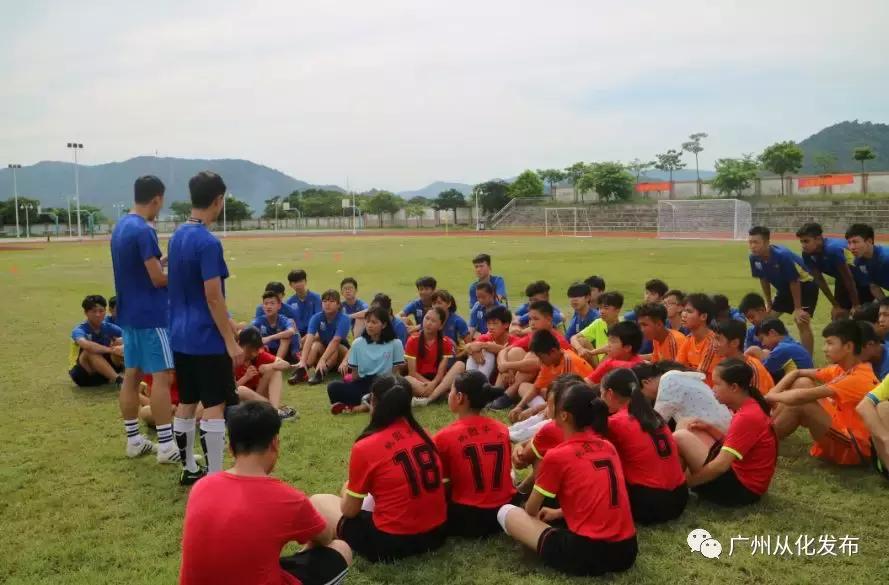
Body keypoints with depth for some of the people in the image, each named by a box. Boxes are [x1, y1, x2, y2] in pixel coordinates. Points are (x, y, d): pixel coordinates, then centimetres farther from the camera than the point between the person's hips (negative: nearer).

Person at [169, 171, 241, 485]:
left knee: (186, 403, 14)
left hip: (180, 336, 9)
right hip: (207, 338, -9)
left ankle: (189, 469, 25)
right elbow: (213, 297, -20)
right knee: (215, 406, -2)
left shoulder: (177, 236, 9)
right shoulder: (208, 242, -18)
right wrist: (231, 341, -15)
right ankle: (214, 478, 2)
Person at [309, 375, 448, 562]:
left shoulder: (365, 447, -14)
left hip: (391, 543, -6)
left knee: (317, 501, 11)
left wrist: (346, 491, 18)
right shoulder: (423, 434, 2)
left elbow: (349, 511, -4)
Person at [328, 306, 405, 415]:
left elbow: (396, 372, 0)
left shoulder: (395, 344, -1)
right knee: (333, 387, -25)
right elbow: (354, 373, 10)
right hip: (363, 384, 2)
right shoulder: (357, 343, 6)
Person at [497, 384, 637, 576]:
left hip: (587, 554, -6)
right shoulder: (609, 446, 9)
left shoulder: (556, 456, -8)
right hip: (627, 551, 6)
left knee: (506, 512, 5)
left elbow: (531, 510, 7)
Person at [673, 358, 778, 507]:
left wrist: (684, 483, -18)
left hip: (741, 487, -10)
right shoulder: (749, 408, 5)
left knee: (681, 437, -17)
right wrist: (709, 428, 3)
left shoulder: (747, 417, -24)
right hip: (738, 473, 10)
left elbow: (721, 466, -27)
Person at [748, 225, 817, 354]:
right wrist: (768, 303, 7)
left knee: (802, 323, -19)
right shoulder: (754, 258, -15)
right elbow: (764, 280, 2)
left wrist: (798, 308, -20)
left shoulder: (782, 256, -35)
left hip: (805, 286, -8)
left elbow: (794, 282, -26)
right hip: (784, 288, 8)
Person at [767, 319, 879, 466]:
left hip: (854, 447, -9)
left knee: (799, 403, -25)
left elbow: (802, 396, -31)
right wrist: (774, 393, -10)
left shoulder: (858, 378, -24)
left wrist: (772, 396, -14)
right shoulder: (843, 369, 4)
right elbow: (797, 373, 7)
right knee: (802, 383, -1)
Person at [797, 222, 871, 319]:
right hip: (842, 281, 7)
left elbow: (848, 278, -28)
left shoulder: (833, 249, -37)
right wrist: (836, 305, -3)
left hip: (863, 280, -7)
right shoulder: (807, 254, -16)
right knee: (837, 316, 4)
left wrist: (856, 306, -19)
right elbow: (819, 280, -7)